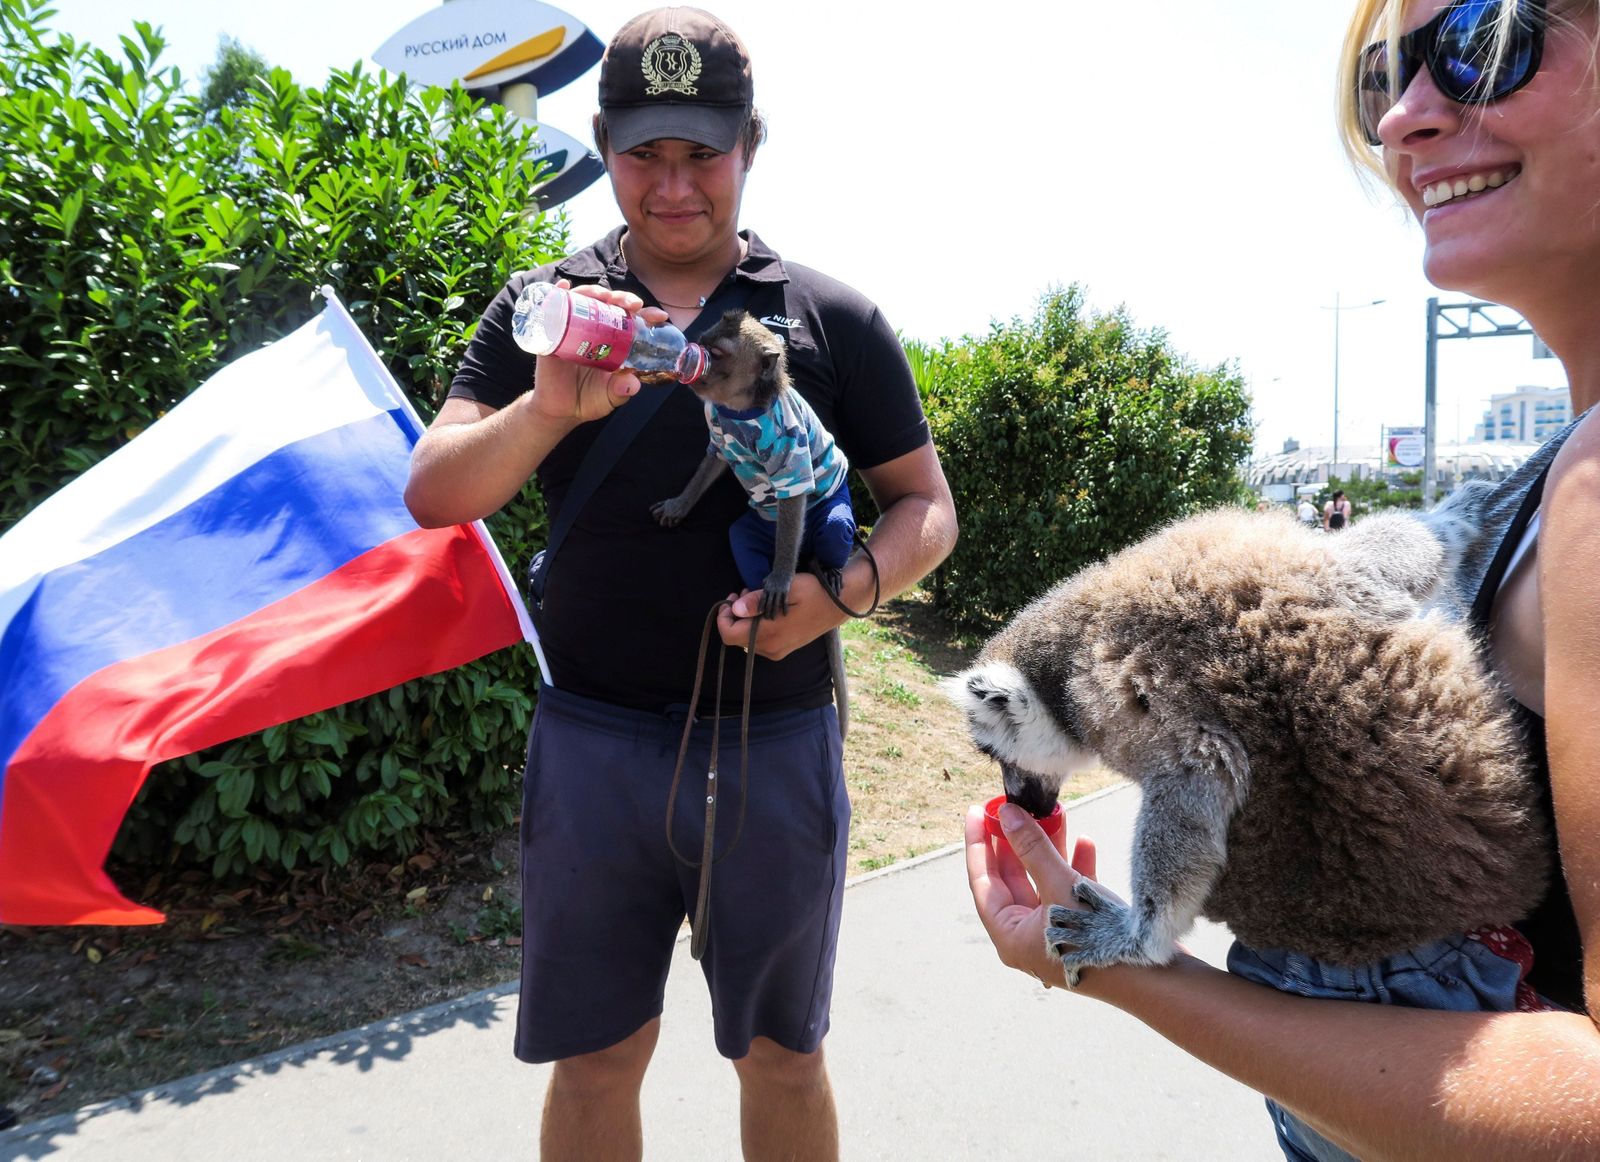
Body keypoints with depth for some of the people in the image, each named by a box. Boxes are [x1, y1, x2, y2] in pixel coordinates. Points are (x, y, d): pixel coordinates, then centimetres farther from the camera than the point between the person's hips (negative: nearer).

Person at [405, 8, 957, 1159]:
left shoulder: (833, 317, 3)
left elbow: (927, 507, 5)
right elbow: (435, 497, -4)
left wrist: (848, 587, -16)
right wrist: (548, 411, -24)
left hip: (776, 746, 0)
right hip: (593, 737, 1)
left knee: (783, 1055, 16)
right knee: (595, 1057, 16)